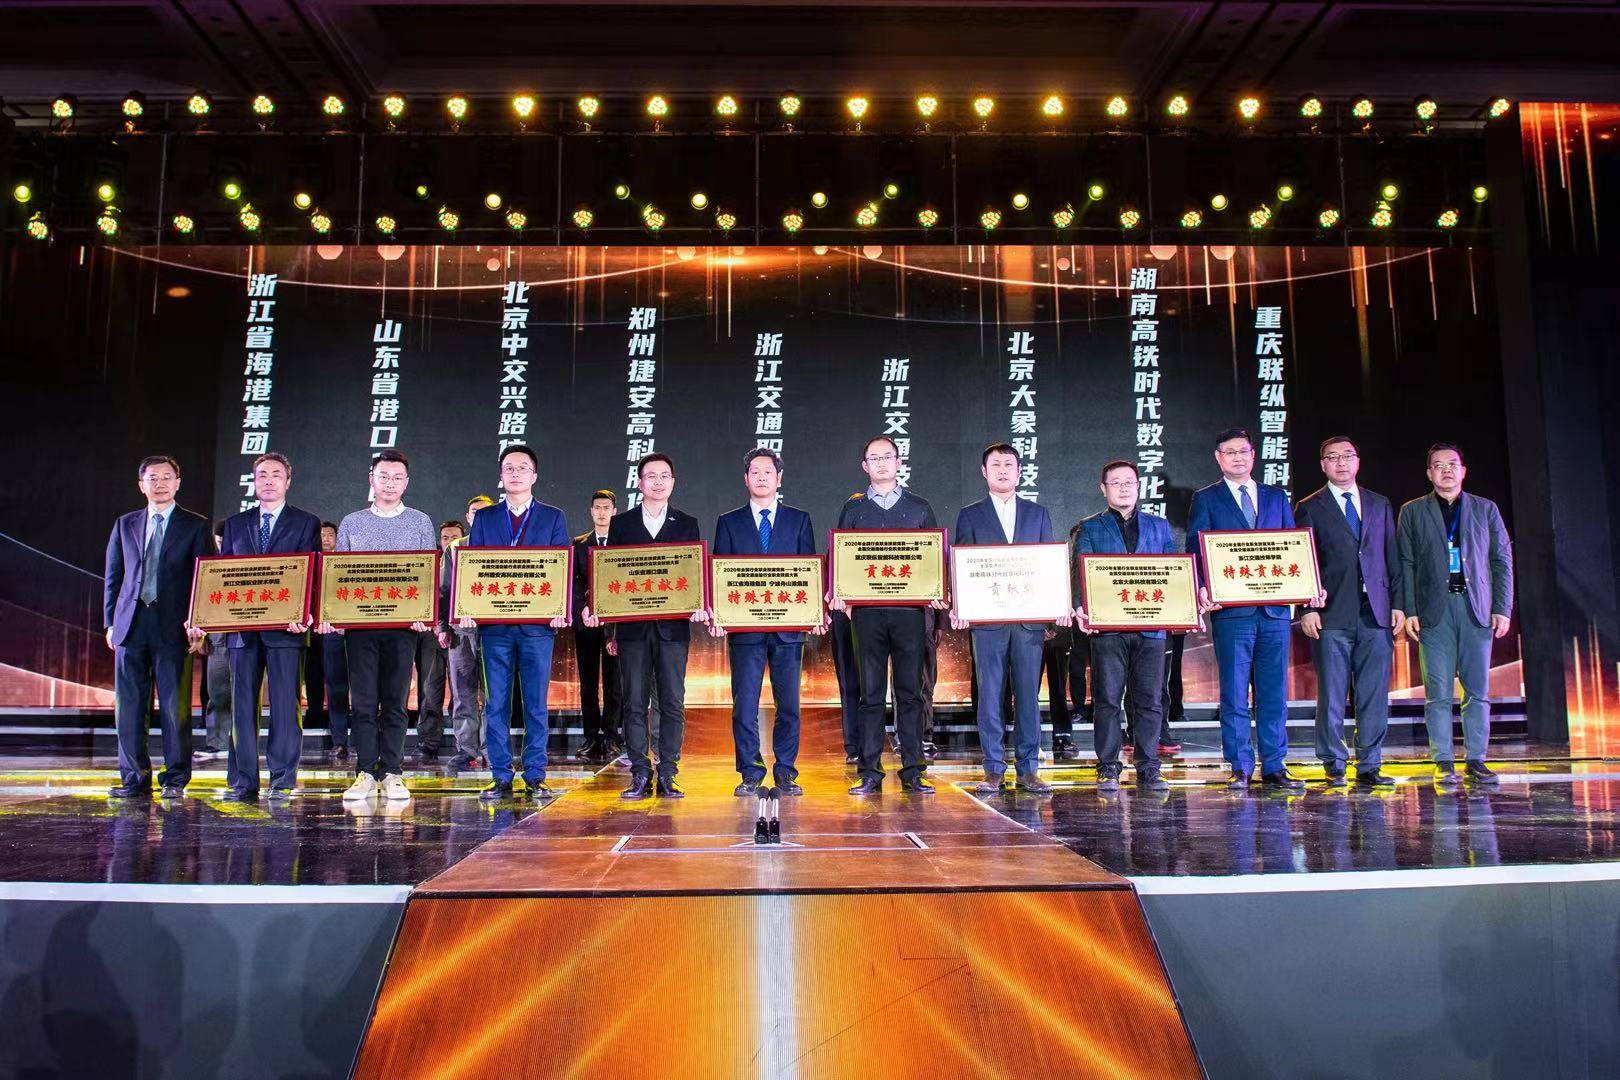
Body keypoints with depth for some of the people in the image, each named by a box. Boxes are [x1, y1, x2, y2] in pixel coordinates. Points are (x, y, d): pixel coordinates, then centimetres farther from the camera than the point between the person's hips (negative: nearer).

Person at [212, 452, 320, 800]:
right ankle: (243, 782, 11)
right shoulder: (235, 524, 17)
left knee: (285, 705, -2)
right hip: (242, 628, 4)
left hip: (285, 627, -3)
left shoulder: (306, 523, 6)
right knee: (241, 705, 5)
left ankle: (282, 781, 3)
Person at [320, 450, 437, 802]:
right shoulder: (351, 523, 13)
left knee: (395, 701, 2)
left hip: (402, 624, -1)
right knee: (363, 700, 0)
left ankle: (392, 773, 7)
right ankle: (365, 773, 6)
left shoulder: (420, 523, 9)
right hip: (358, 623, 1)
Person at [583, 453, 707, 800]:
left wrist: (699, 605, -12)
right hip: (632, 625, 0)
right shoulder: (621, 523, 10)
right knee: (634, 702, 2)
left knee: (672, 703, 0)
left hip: (673, 625, 0)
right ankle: (640, 774, 8)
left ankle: (667, 775, 7)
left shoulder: (687, 524, 10)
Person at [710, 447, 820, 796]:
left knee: (789, 703, 4)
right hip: (744, 626, 0)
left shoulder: (799, 519, 10)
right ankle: (750, 774, 10)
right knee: (744, 705, 0)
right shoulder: (728, 522, 10)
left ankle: (785, 773, 13)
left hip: (789, 626, 0)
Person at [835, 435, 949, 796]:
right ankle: (870, 773, 7)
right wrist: (837, 594, -6)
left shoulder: (919, 508, 11)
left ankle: (912, 772, 9)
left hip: (909, 610, 0)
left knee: (910, 693, 3)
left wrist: (937, 592, -5)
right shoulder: (853, 509, 11)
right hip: (866, 612, 0)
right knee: (871, 694, 2)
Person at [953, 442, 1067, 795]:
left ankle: (1028, 769, 9)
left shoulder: (1038, 513, 14)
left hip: (1030, 618, 2)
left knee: (1028, 695, 2)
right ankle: (993, 770, 7)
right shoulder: (970, 515, 9)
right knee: (989, 695, 0)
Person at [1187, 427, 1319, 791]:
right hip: (1231, 610, -3)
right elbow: (1195, 550, -1)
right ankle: (1239, 768, 8)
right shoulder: (1206, 499, 6)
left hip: (1275, 608, 3)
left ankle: (1274, 767, 14)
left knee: (1274, 692, 6)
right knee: (1234, 693, 0)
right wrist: (1201, 588, -19)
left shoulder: (1276, 497, 16)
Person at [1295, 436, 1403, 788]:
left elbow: (1393, 558, 15)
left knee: (1374, 696, 3)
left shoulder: (1380, 505, 16)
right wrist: (1306, 609, -7)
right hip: (1332, 615, -3)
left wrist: (1397, 604, 7)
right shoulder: (1309, 508, 5)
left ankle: (1369, 766, 10)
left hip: (1376, 614, 3)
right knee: (1331, 696, -1)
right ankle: (1334, 766, 8)